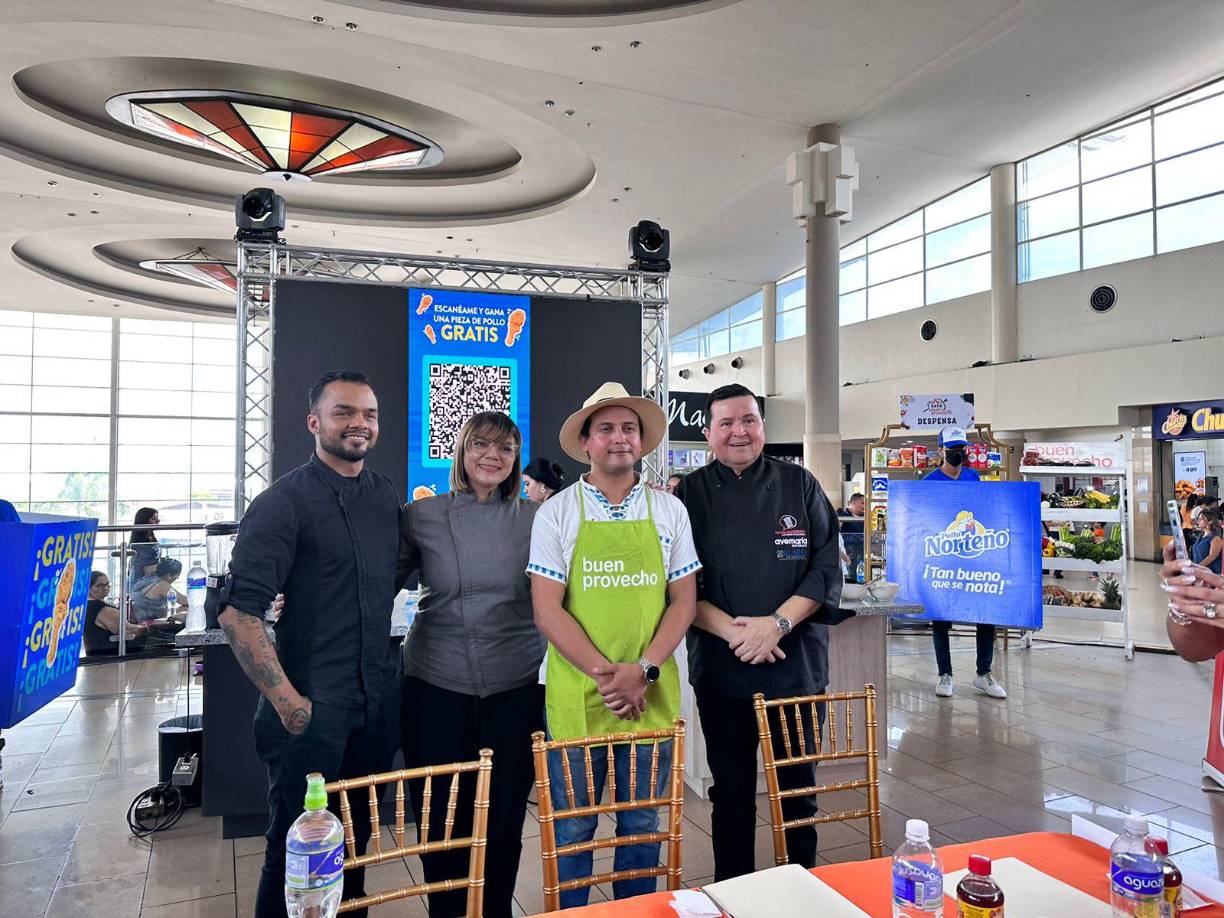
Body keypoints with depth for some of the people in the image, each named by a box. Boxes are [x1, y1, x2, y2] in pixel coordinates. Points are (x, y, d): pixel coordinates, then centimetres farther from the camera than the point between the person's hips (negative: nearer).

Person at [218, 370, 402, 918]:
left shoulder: (386, 497, 7)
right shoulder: (284, 502, -12)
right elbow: (239, 610, -18)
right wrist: (286, 700, -20)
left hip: (378, 705, 6)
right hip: (311, 710, -6)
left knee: (357, 841, 20)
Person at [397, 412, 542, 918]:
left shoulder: (536, 519, 2)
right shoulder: (421, 516, 0)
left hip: (516, 686, 1)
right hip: (437, 685, 0)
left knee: (504, 821, 11)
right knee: (442, 821, 10)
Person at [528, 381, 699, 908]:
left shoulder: (670, 511, 5)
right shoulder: (556, 514, -2)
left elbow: (684, 601, 2)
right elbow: (547, 610, -7)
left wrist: (642, 671, -11)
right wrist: (606, 675, -14)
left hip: (652, 696, 2)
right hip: (576, 696, -2)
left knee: (643, 825, 15)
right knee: (572, 830, 10)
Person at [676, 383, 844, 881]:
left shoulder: (799, 484, 1)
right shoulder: (691, 494, 0)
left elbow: (826, 567, -3)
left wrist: (777, 623, -15)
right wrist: (732, 631, -16)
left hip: (796, 660, 0)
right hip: (720, 665, 0)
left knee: (798, 787, 12)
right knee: (731, 790, 12)